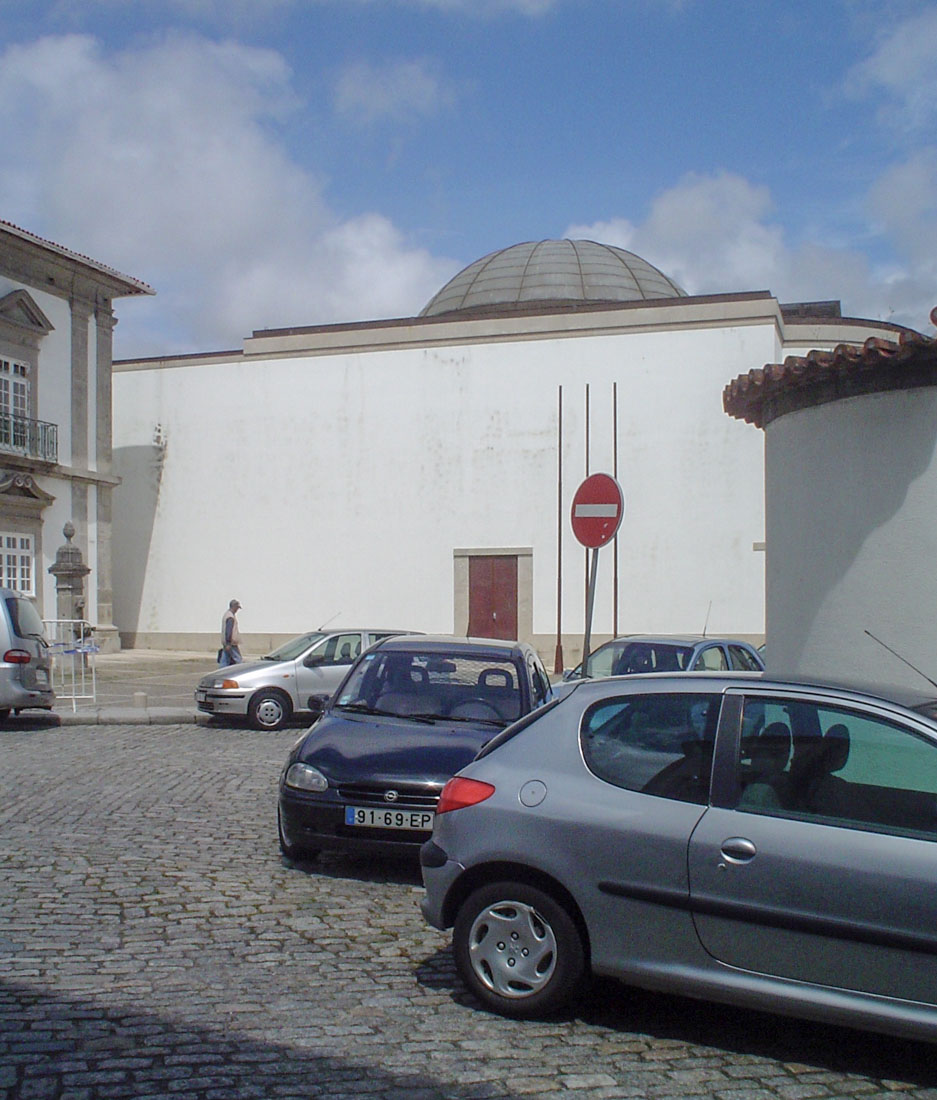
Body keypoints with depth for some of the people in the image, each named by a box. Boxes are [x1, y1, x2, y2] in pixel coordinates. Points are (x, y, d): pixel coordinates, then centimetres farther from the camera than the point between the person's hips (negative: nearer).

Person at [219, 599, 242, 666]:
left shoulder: (226, 614, 17)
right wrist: (228, 643, -25)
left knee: (225, 661, 7)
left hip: (226, 643, 10)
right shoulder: (231, 617, -17)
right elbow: (229, 630, -23)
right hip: (231, 643, -10)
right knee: (238, 660, -5)